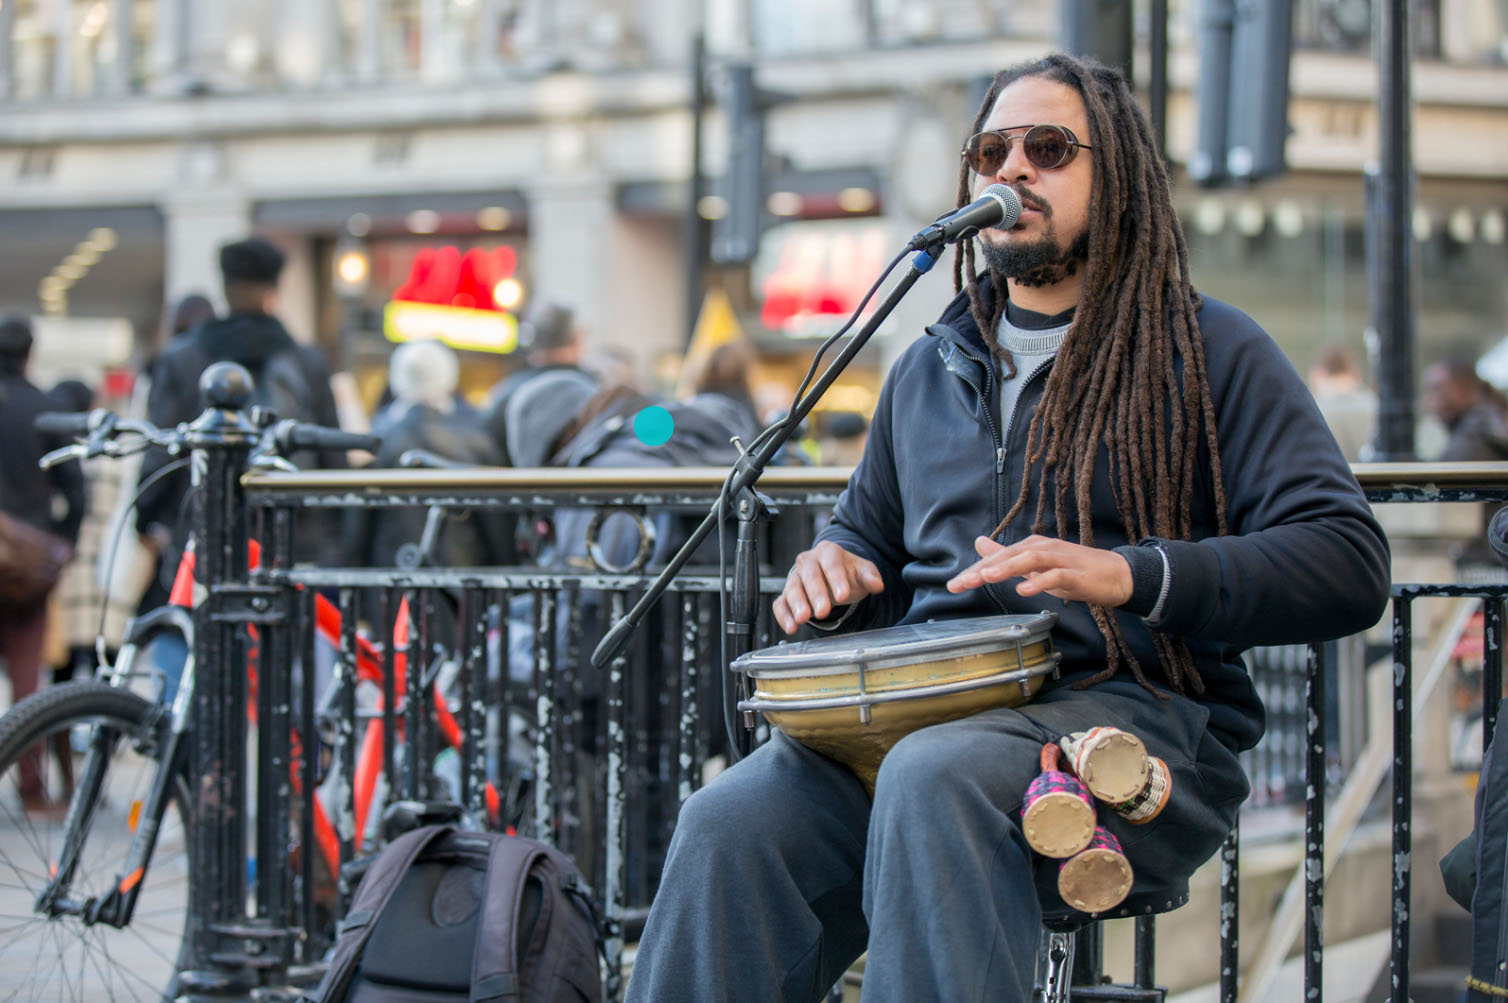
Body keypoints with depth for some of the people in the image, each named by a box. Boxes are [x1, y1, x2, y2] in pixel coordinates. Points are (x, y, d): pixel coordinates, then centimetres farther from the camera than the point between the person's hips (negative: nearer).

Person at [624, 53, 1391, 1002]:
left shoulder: (1209, 352, 6)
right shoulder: (930, 369, 24)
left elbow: (1350, 564, -5)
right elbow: (871, 534, 36)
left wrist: (1130, 575, -19)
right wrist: (832, 568, 9)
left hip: (1136, 715, -4)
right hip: (926, 708, 5)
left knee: (935, 775, -39)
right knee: (728, 826, -27)